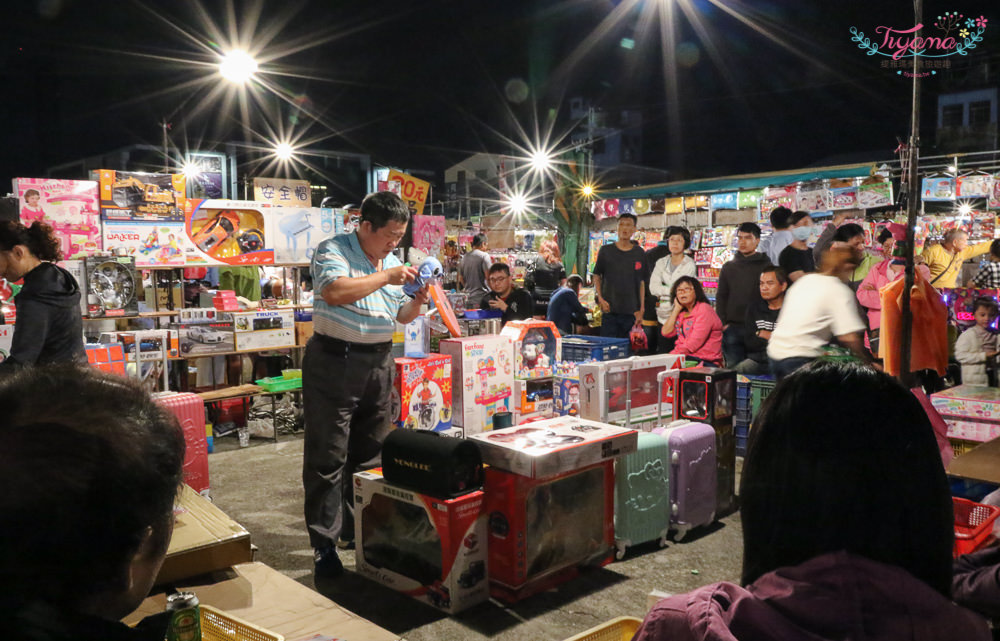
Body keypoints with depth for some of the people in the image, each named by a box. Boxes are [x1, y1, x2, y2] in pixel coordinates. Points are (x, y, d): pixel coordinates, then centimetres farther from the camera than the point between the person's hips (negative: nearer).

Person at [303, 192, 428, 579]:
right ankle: (324, 544, 6)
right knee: (328, 457, -2)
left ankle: (357, 529, 30)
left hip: (379, 362, 7)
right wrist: (385, 278, -19)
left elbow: (400, 317, 19)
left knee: (371, 455, 14)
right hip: (334, 362, -7)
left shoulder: (393, 262, 13)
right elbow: (335, 291, -27)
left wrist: (416, 303, -3)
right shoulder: (333, 250, -7)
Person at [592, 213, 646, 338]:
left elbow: (642, 282, 8)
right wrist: (600, 298, -4)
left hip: (631, 311, 1)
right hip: (609, 310, -1)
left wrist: (641, 309, 3)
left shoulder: (639, 253, 7)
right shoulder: (606, 251, 4)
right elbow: (597, 276, 9)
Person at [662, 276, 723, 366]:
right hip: (685, 357, 7)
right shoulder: (681, 312, 17)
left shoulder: (704, 309, -7)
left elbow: (694, 343, -16)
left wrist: (671, 355, -16)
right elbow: (666, 333, 5)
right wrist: (677, 308, 6)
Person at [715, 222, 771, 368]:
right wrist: (722, 323, 1)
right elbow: (721, 297, 13)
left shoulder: (766, 266, 5)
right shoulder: (728, 267, 14)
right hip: (732, 328, 2)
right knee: (733, 368, 2)